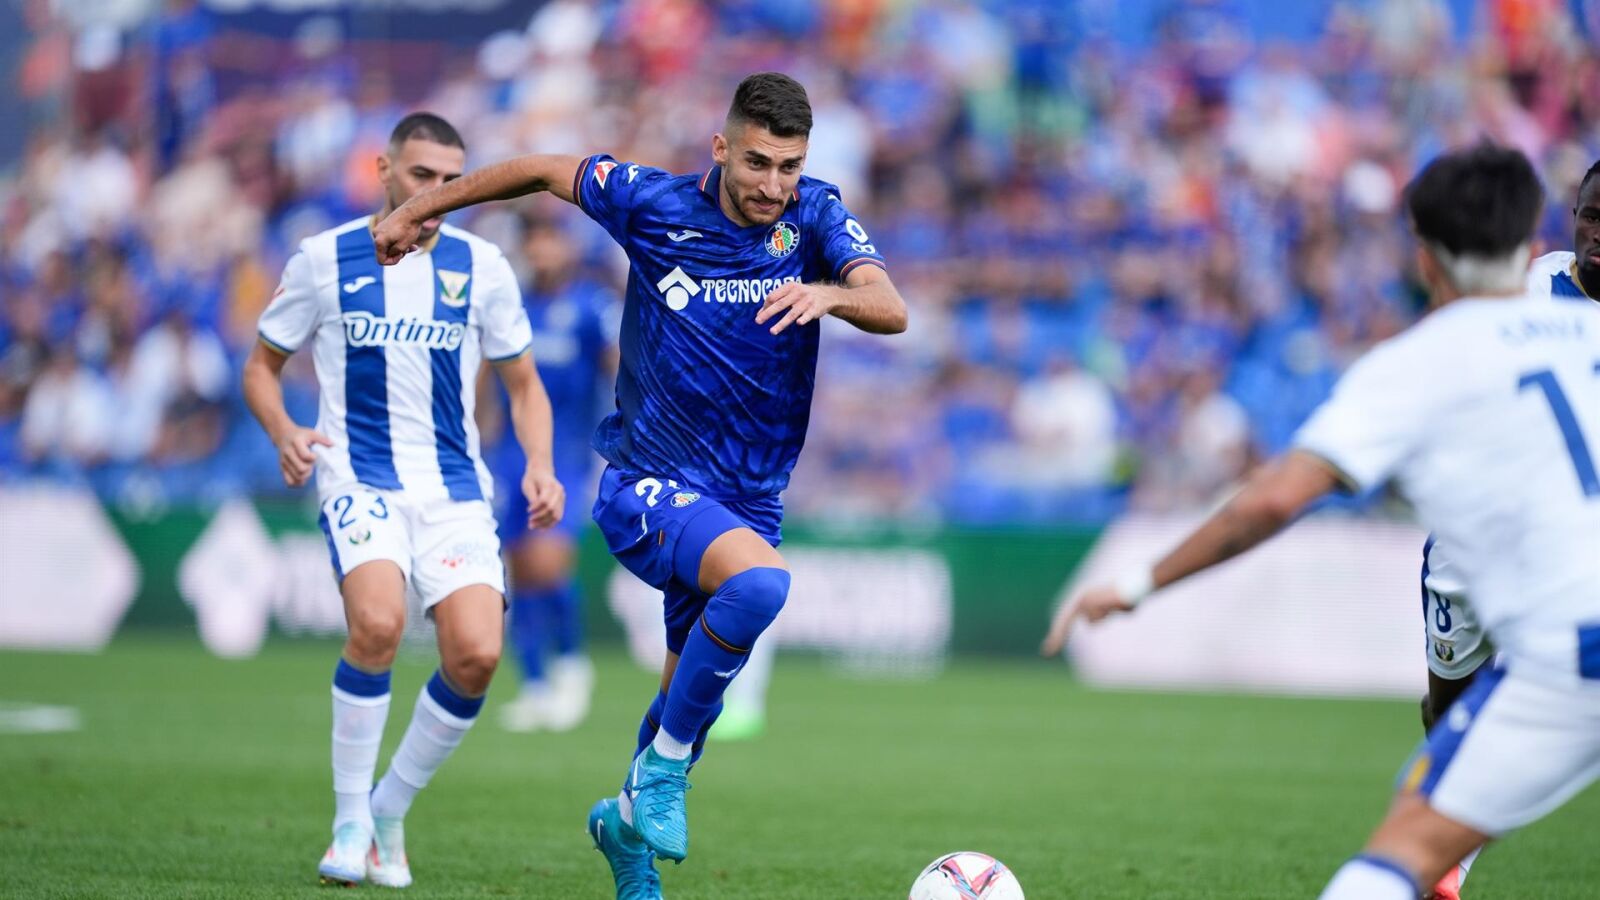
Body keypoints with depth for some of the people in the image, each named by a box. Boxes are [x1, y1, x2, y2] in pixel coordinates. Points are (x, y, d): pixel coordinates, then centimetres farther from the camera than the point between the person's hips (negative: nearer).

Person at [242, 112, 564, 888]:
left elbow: (522, 384, 16)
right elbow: (262, 365, 12)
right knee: (377, 621, -29)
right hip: (359, 478, -2)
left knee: (476, 654, -15)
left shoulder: (481, 266, 6)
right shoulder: (324, 259, 2)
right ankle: (349, 821, -12)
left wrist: (538, 465, -2)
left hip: (456, 488, 3)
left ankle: (390, 809, 9)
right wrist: (284, 432, -9)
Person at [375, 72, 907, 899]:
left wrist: (829, 294, -43)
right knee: (760, 580, -33)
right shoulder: (654, 204, -11)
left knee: (690, 699, 12)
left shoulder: (815, 216, -7)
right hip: (647, 483, -4)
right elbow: (542, 171, 5)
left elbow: (891, 310, -21)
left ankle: (629, 818, 43)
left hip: (747, 500, 4)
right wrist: (417, 210, 12)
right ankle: (663, 768, -16)